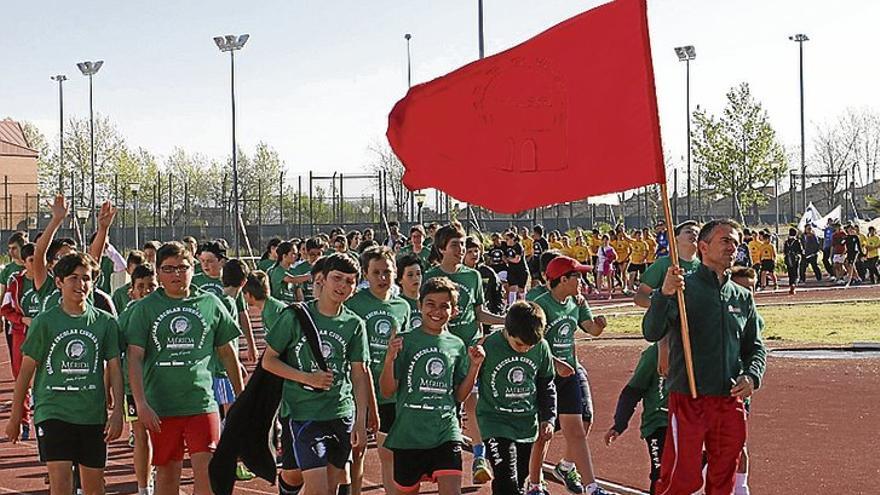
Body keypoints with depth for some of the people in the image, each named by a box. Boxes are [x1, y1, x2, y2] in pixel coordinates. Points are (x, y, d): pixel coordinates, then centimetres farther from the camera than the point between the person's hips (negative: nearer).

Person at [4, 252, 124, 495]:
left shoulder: (106, 322, 4)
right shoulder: (44, 322, 0)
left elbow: (114, 369, 6)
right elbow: (26, 371, 4)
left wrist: (118, 410, -4)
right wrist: (15, 416, 6)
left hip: (93, 414, 2)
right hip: (52, 411, -2)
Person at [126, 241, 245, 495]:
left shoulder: (210, 303, 5)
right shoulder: (146, 308, 2)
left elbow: (227, 353, 13)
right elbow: (134, 358, -3)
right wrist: (141, 404, -13)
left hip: (202, 401, 0)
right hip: (160, 406, 0)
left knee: (207, 470, -9)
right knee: (167, 472, 9)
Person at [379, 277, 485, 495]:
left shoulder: (456, 345, 8)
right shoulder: (406, 341, -3)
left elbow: (460, 395, 11)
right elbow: (387, 391, -5)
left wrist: (474, 366, -1)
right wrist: (390, 358, -20)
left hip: (446, 434, 2)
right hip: (409, 434, -1)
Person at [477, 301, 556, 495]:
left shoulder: (541, 347, -4)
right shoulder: (488, 346, -17)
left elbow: (546, 386, 11)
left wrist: (548, 418, 6)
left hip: (528, 422, 4)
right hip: (496, 422, -4)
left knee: (520, 477, 14)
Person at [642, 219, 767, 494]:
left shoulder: (743, 298, 13)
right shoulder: (683, 288, -4)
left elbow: (755, 347, 20)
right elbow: (651, 334, -16)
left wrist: (752, 376, -1)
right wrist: (664, 295, -32)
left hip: (731, 402, 5)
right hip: (688, 400, -5)